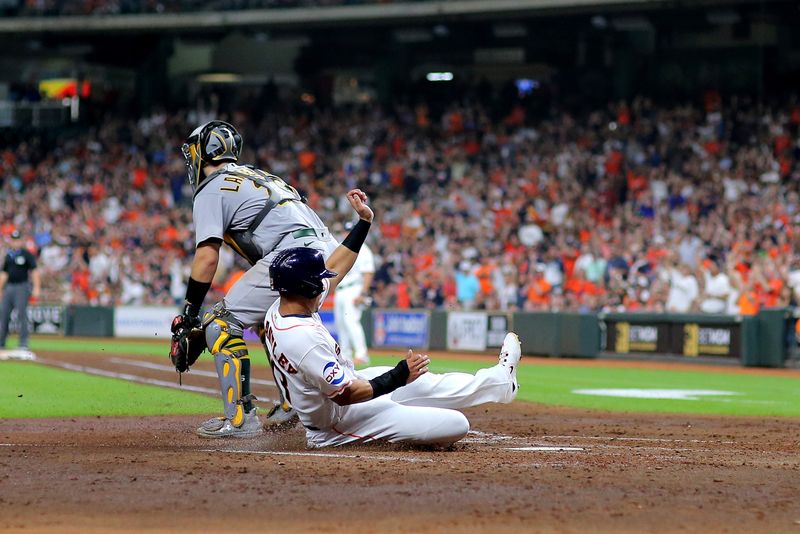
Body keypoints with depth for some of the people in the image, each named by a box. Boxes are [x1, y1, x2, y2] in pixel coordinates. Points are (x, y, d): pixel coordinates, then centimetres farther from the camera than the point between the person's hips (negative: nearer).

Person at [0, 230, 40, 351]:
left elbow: (34, 271, -8)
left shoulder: (26, 254, -3)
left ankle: (23, 344, -7)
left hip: (22, 287, -6)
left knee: (21, 314, -10)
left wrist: (36, 288, -17)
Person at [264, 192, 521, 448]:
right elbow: (345, 395, -29)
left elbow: (334, 269, 8)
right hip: (342, 425, -10)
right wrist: (399, 376, -21)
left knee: (421, 381, 26)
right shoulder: (304, 338, -35)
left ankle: (499, 381, 44)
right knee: (455, 424, -11)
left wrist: (364, 221, 9)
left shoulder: (277, 310, -5)